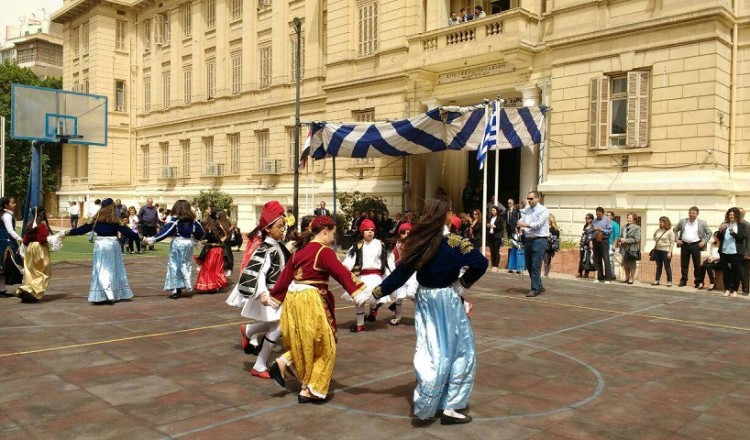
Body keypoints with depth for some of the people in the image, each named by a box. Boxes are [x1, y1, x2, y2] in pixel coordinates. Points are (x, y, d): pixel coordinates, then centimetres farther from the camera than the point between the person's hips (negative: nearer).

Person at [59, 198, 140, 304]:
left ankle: (101, 296, -2)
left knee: (101, 270, 3)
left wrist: (66, 233, 12)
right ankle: (116, 294, 15)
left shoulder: (96, 219, 1)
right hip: (112, 245, -1)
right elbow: (127, 231, -3)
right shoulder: (116, 220, -3)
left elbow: (82, 229, 3)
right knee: (113, 269, 9)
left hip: (100, 245, 1)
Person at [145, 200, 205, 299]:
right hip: (189, 243, 5)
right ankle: (180, 288, 20)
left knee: (174, 265, 2)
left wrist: (152, 239, -18)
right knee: (186, 265, 14)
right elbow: (200, 231, 9)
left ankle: (175, 290, -1)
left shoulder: (174, 220, -13)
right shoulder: (193, 220, 2)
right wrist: (196, 238, 29)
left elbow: (165, 232, -19)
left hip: (177, 243, -5)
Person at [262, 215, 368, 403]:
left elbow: (285, 276, 15)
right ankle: (310, 391, 12)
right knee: (323, 347, 8)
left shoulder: (300, 250, 11)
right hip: (311, 301, -8)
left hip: (293, 300, 8)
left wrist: (272, 297, 23)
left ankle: (282, 363, 8)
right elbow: (343, 274, -19)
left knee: (304, 344, 25)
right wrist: (364, 291, -22)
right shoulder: (324, 252, -11)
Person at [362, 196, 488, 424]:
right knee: (458, 351, 7)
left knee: (431, 351, 15)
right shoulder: (454, 242, -16)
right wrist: (463, 283, -7)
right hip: (447, 300, -5)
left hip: (425, 299, 5)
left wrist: (374, 294, 7)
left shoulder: (419, 242, -2)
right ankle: (449, 407, 10)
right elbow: (480, 263, -22)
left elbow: (400, 273, -1)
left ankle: (426, 403, 24)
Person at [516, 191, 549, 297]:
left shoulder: (543, 210, -6)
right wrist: (522, 228, -19)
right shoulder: (527, 210, 13)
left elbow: (538, 224, -17)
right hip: (528, 240, 7)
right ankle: (539, 286, 26)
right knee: (529, 265, 12)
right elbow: (521, 221, 2)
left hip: (539, 240, -7)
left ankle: (534, 289, -3)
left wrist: (524, 224, -18)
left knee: (535, 266, -9)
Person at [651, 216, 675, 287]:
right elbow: (654, 236, 30)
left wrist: (670, 252, -14)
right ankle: (657, 280, 16)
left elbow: (672, 243, -9)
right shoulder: (658, 230, 8)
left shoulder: (670, 231, -7)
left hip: (666, 251, -6)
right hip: (657, 250, 6)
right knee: (658, 266, 11)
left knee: (667, 267, -1)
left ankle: (669, 282, 5)